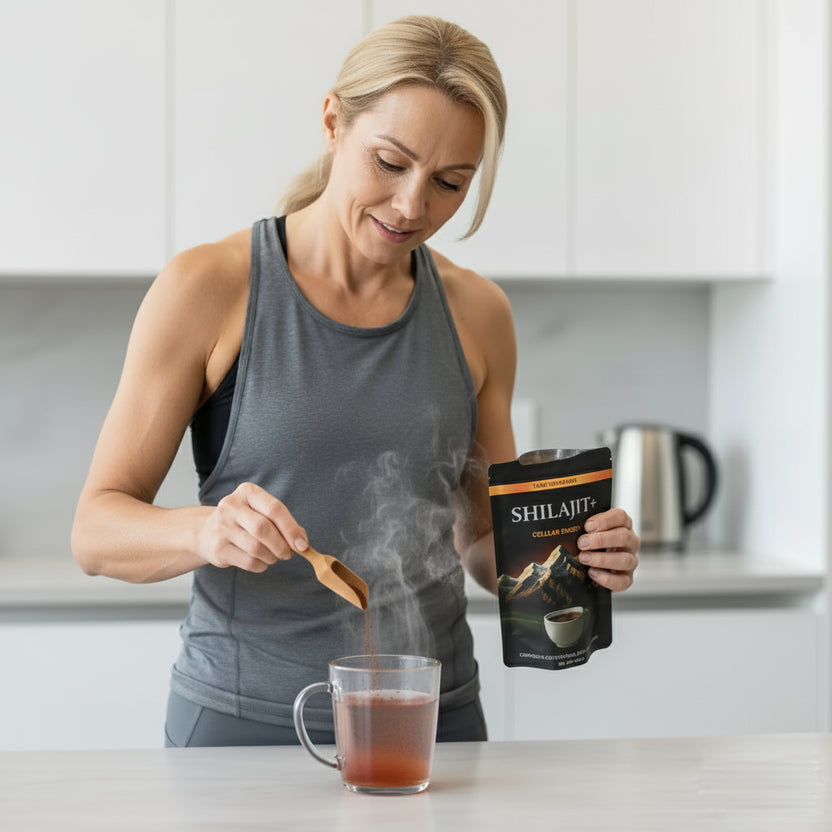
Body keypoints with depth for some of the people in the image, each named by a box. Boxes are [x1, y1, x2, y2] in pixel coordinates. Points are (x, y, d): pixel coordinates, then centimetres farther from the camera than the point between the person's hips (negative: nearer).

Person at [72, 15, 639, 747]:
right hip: (243, 716, -3)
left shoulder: (476, 315, 4)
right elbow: (96, 531, -9)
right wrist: (206, 532, -29)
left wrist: (577, 557, -8)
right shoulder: (208, 290, -8)